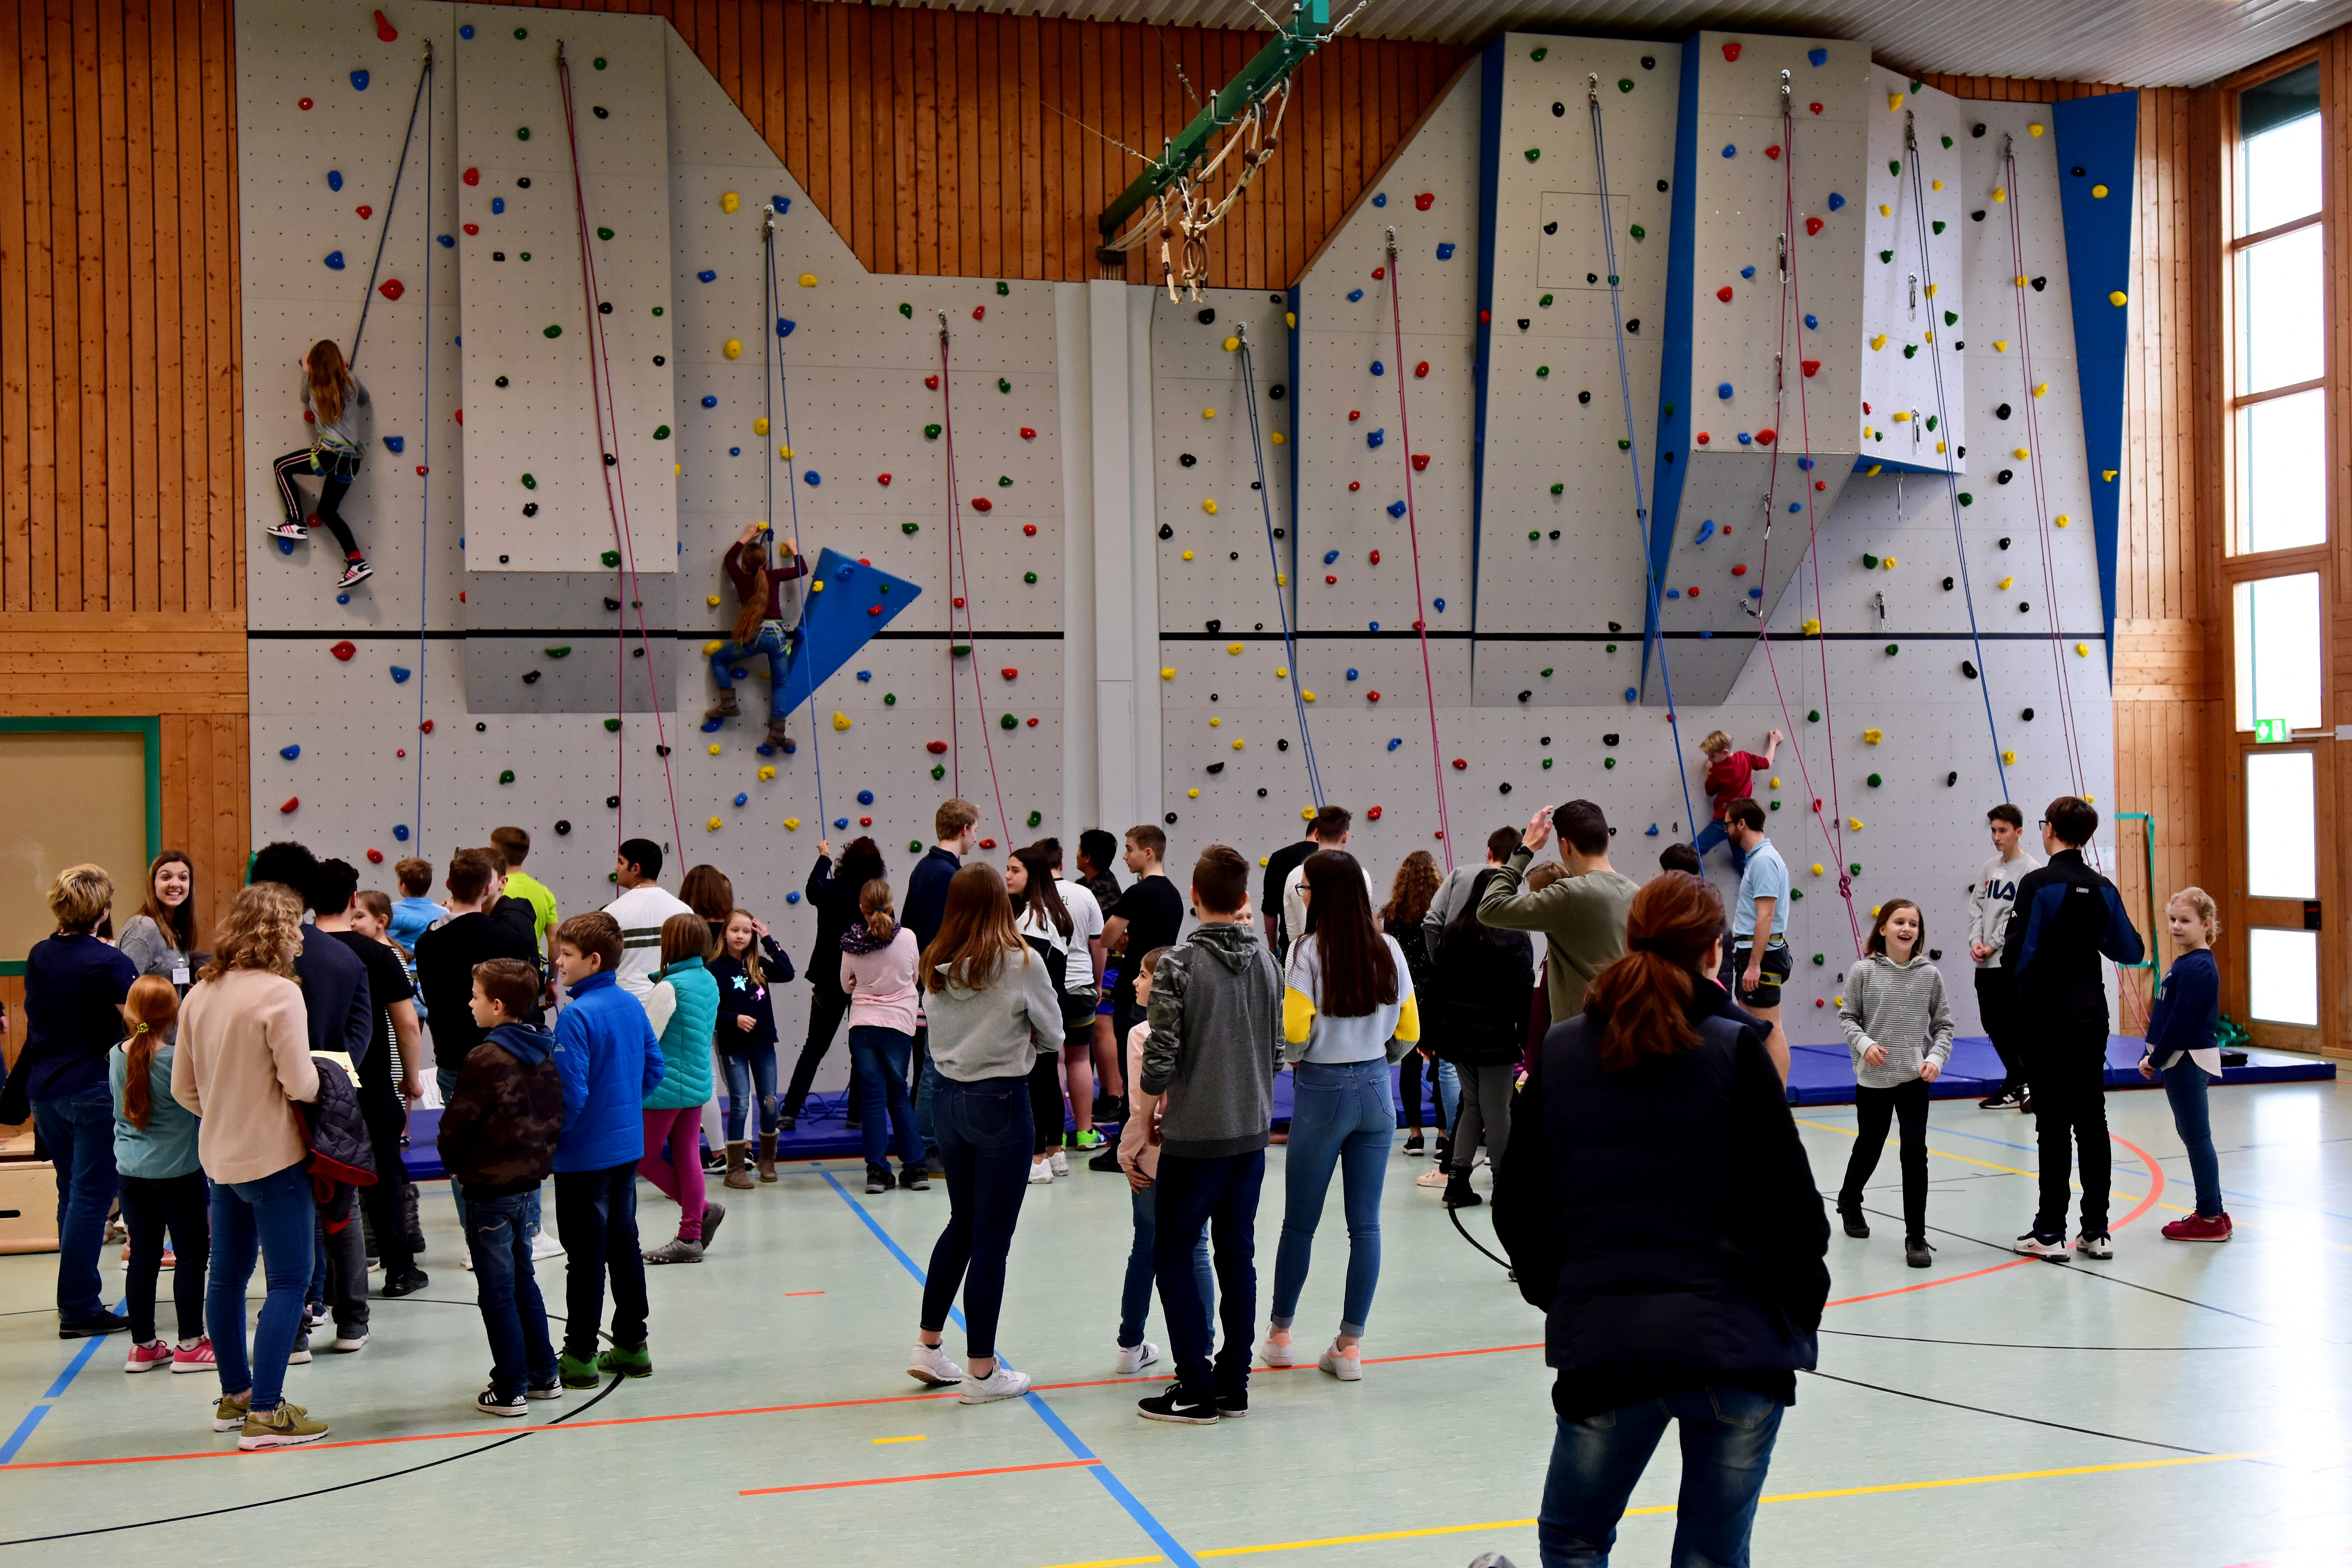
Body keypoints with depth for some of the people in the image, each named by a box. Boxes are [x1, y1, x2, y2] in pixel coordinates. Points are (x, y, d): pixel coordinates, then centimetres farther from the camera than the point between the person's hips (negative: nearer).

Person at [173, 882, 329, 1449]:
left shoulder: (200, 994, 5)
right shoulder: (279, 992, -17)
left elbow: (182, 1088, 8)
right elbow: (299, 1083, -19)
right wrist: (323, 1077, 1)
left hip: (220, 1157, 8)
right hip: (274, 1157, -8)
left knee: (227, 1277, 16)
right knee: (288, 1281, -2)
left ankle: (235, 1396, 28)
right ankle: (265, 1414, -4)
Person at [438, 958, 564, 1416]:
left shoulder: (485, 1059, -19)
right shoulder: (545, 1055, 4)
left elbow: (456, 1125, -13)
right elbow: (555, 1115, 10)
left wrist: (455, 1165, 5)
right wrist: (539, 1156, 14)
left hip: (490, 1187, -8)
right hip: (530, 1180, 8)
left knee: (497, 1292, 1)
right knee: (523, 1282, 19)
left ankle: (510, 1390, 6)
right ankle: (543, 1375, 25)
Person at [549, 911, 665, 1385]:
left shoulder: (576, 1016, -20)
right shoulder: (632, 1005, 3)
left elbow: (570, 1093, -22)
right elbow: (654, 1067, 11)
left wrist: (548, 1138, -9)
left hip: (584, 1155, -8)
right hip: (629, 1146, 8)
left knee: (586, 1255, 1)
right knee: (624, 1244, 15)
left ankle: (580, 1355, 10)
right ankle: (632, 1345, 22)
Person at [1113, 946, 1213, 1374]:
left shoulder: (1143, 1034, -13)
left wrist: (1128, 1155, -4)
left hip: (1157, 1159, -2)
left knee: (1146, 1248, 13)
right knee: (1195, 1251, 9)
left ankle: (1131, 1346, 25)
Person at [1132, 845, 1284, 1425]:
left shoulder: (1178, 964, -14)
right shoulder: (1266, 962, 3)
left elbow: (1161, 1058, -16)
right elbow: (1277, 1050, 9)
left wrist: (1147, 1113, 1)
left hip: (1195, 1137, -6)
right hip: (1253, 1131, 6)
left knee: (1173, 1257, 5)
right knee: (1237, 1255, 12)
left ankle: (1197, 1389, 5)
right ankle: (1234, 1384, 16)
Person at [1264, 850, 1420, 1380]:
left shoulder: (1309, 950, -11)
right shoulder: (1388, 950, 3)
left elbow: (1294, 1031, -16)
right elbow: (1408, 1031, 6)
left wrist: (1291, 1058, 5)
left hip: (1322, 1091, -4)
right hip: (1376, 1089, 4)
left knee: (1300, 1221, 9)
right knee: (1366, 1224, 6)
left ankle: (1280, 1333, 23)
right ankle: (1350, 1346, 9)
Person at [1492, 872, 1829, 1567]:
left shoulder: (1560, 1051, 2)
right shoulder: (1735, 1051, -7)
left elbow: (1518, 1205, 7)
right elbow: (1793, 1207, -6)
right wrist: (1801, 1312, 10)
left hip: (1604, 1346, 1)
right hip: (1738, 1343, -1)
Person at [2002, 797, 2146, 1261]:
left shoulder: (2038, 884, -14)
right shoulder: (2103, 889, 5)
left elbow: (2017, 956, -19)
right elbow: (2131, 951, 11)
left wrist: (2004, 956, 3)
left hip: (2049, 1017, -5)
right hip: (2092, 1015, 6)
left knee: (2054, 1125, -2)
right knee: (2092, 1120, 9)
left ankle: (2050, 1232, 2)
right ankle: (2097, 1231, 13)